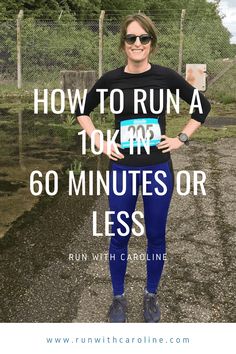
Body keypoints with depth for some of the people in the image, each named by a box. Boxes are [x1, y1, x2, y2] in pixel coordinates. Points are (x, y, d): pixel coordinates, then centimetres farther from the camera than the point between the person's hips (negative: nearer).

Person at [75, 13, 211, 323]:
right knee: (119, 237, 10)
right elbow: (82, 111, 12)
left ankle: (151, 296, 32)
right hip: (122, 169, 1)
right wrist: (100, 143, 2)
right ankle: (118, 298, 30)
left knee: (156, 237, 11)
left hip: (158, 168, 0)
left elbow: (203, 107, 7)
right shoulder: (111, 80, -3)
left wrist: (181, 139, 0)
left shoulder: (166, 76, -6)